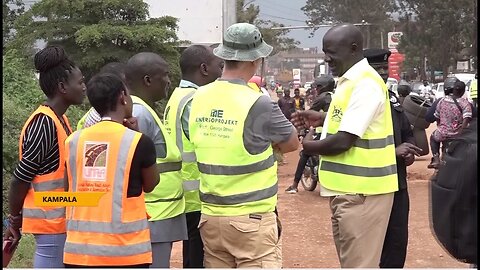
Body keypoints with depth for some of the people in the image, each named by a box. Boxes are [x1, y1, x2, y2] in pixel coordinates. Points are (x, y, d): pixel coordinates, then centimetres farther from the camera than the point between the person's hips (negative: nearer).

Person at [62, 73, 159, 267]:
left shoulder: (73, 140, 3)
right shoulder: (138, 142, -9)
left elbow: (68, 189, 12)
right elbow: (150, 185, 9)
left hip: (79, 248, 4)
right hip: (125, 250, -4)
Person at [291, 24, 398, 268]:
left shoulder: (365, 84, -18)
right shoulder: (350, 81, 12)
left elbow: (344, 141, -22)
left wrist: (309, 146, -5)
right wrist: (323, 118, 13)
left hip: (361, 190, -10)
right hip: (350, 187, 10)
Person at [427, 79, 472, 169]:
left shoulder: (442, 100, 1)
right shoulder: (465, 103, -9)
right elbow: (466, 120, -22)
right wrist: (460, 133, -11)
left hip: (442, 134, 2)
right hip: (457, 136, -2)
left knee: (433, 137, 36)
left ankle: (436, 158, 16)